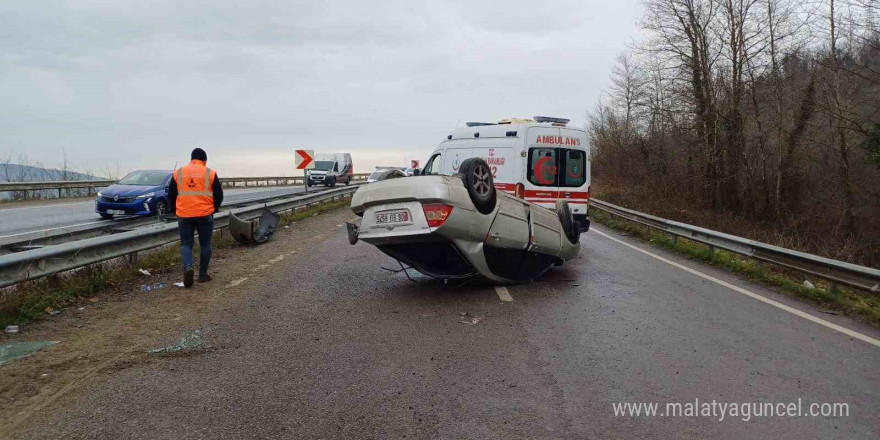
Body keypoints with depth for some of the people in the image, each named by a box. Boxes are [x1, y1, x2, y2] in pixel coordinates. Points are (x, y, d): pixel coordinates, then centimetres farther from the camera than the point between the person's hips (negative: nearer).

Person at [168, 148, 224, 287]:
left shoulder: (178, 173, 7)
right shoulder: (210, 173, 0)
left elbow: (171, 196, 11)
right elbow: (219, 195, 1)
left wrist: (177, 210, 22)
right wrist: (214, 209, 16)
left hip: (184, 215, 1)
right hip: (205, 214, -1)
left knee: (186, 243, 8)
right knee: (205, 244, 11)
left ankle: (187, 267, -18)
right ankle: (203, 274, 15)